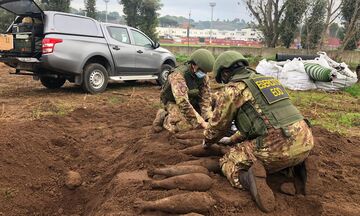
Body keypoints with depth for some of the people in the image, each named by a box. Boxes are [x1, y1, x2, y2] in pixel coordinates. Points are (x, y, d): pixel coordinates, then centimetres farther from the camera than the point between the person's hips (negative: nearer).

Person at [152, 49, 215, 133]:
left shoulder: (204, 76, -11)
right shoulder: (178, 75, -32)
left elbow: (205, 98, -10)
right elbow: (183, 103, -39)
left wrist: (208, 118, -24)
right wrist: (201, 122, -39)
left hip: (192, 100, 7)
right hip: (174, 102, -7)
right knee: (186, 125, -28)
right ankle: (164, 117, -1)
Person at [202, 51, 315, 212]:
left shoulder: (232, 89, 3)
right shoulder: (269, 80, 25)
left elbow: (217, 125, 13)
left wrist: (207, 142, 36)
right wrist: (232, 139, 43)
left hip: (277, 148, -7)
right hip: (305, 143, 7)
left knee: (229, 162, 14)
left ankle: (249, 179, -16)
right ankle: (290, 168, 11)